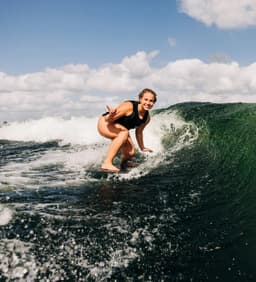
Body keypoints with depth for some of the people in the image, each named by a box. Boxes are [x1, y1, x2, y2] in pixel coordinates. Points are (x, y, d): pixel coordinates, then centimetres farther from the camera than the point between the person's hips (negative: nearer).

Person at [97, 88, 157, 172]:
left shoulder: (147, 118, -9)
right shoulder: (128, 107, -30)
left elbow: (139, 132, 9)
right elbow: (108, 120, -26)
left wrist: (142, 148, 17)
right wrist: (111, 115, -49)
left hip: (119, 132, 7)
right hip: (105, 124, -7)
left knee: (130, 153, -6)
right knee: (124, 133, -35)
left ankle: (123, 162, 33)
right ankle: (107, 163, -35)